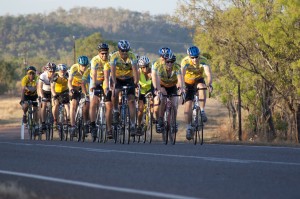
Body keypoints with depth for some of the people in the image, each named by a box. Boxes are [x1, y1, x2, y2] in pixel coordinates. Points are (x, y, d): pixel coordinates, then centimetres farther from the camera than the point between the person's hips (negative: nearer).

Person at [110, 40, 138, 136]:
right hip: (117, 78, -1)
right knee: (115, 92, -31)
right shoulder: (114, 57, -22)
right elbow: (113, 70, -33)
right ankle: (116, 111, -6)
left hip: (129, 79, 1)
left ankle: (133, 125, -8)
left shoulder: (131, 56, -21)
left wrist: (136, 80, -48)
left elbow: (134, 69, -33)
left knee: (131, 100, -10)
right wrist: (114, 83, -47)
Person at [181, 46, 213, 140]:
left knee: (202, 87, -34)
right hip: (188, 82, 0)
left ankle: (202, 111, -23)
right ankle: (189, 127, 3)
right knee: (188, 104, -10)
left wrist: (209, 84, -58)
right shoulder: (185, 61, -28)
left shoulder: (203, 61, -27)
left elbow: (208, 74, -39)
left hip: (199, 80, 0)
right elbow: (182, 74, -42)